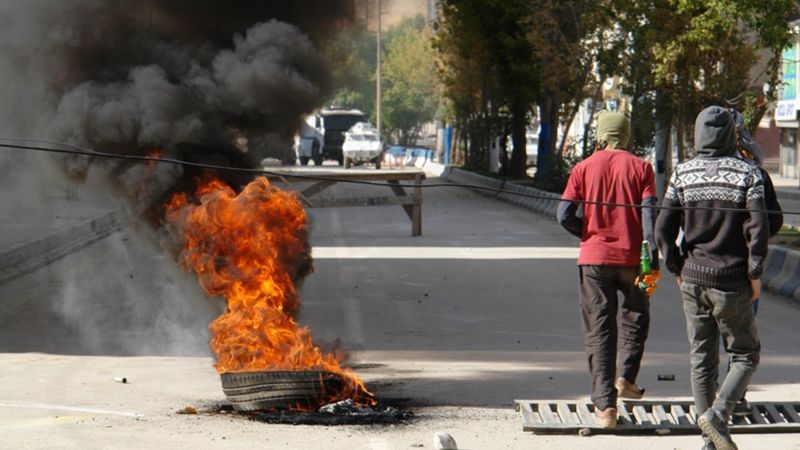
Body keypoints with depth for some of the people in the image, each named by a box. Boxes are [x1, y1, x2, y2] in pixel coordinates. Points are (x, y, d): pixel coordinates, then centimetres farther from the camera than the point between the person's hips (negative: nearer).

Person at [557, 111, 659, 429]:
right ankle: (626, 377, 9)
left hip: (594, 259, 0)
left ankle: (605, 406, -2)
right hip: (631, 258, 0)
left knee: (599, 331, 3)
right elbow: (649, 215, -9)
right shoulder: (640, 168, 1)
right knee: (635, 316, 24)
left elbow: (565, 216, -4)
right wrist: (653, 261, -11)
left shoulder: (584, 168, 2)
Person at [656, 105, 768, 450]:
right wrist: (754, 274, -4)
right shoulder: (747, 174, -7)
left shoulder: (683, 174, 1)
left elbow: (663, 229, -3)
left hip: (693, 279, 3)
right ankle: (717, 414, -13)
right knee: (745, 355, 10)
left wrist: (676, 268, 9)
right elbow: (757, 228, -14)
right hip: (732, 282, -3)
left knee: (701, 360, 11)